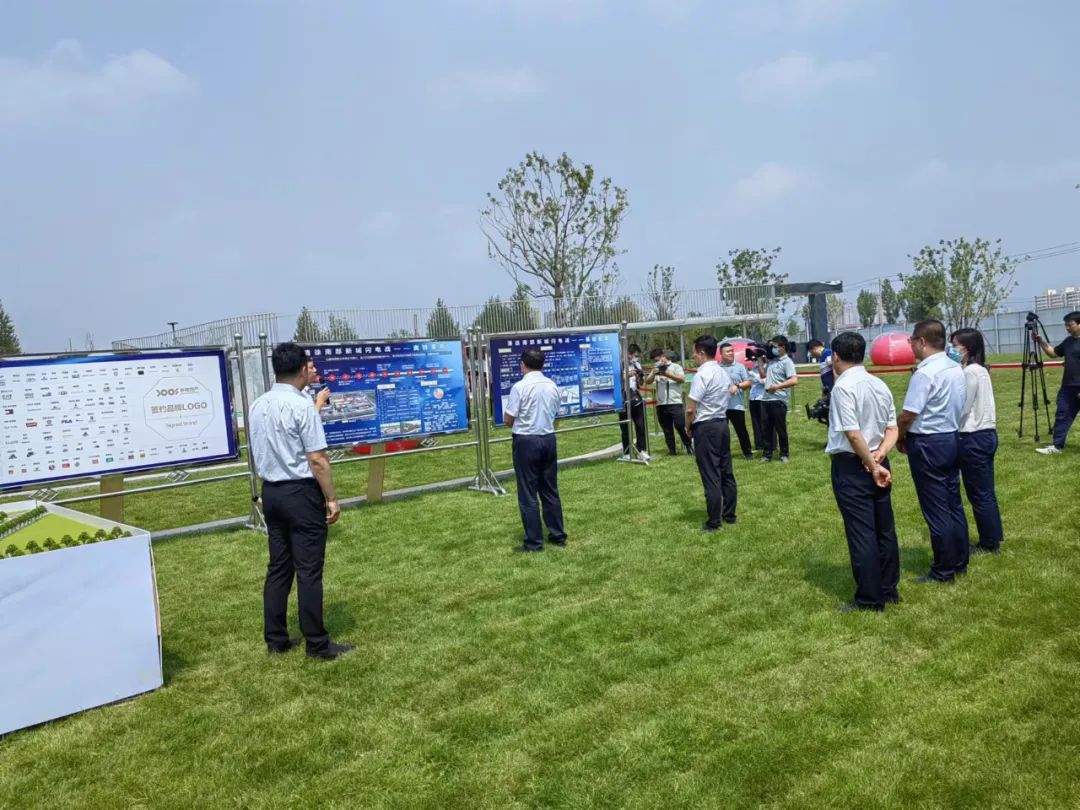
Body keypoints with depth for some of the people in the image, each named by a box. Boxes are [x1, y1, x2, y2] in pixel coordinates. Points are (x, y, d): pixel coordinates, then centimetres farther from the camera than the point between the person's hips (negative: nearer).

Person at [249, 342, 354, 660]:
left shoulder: (258, 406, 7)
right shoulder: (302, 406, -16)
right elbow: (317, 459, -18)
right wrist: (332, 498, -11)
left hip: (271, 491, 7)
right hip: (301, 493, -7)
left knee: (278, 566, 14)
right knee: (309, 570, -1)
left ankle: (276, 639, 22)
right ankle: (317, 644, 8)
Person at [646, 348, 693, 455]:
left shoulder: (675, 367, 3)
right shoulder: (656, 370, 15)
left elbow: (682, 379, -11)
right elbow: (647, 382, 5)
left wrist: (667, 374, -18)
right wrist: (653, 374, -13)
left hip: (675, 403, -5)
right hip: (661, 404, 5)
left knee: (680, 426, -9)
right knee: (667, 429, 8)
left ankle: (689, 446, 5)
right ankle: (672, 450, 14)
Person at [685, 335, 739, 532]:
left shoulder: (701, 375, -17)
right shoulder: (723, 372, 9)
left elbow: (691, 409, -19)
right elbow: (733, 391, 30)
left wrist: (689, 427, -2)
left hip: (705, 427, -9)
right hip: (722, 423, 9)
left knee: (711, 476, -4)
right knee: (726, 472, 13)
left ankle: (714, 522, 0)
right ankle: (729, 515, 22)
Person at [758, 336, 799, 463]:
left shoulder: (787, 362, -9)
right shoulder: (771, 360, 13)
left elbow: (794, 381, -19)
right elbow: (762, 375, 23)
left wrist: (777, 386, -20)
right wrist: (761, 361, 14)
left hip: (778, 400, -7)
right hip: (766, 399, 7)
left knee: (780, 429, 3)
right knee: (765, 428, 9)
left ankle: (784, 454, 15)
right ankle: (767, 454, 17)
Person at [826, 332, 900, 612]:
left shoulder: (843, 386, -16)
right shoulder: (879, 384, 9)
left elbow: (853, 434, -21)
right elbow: (892, 430, 8)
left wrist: (873, 466, -14)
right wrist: (878, 456, -5)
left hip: (851, 466, -8)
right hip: (877, 464, 8)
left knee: (861, 533, 0)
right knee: (884, 528, 15)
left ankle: (869, 599, 8)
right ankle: (889, 590, 27)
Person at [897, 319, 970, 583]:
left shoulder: (925, 373, -20)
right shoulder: (957, 368, 6)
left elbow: (907, 415, -22)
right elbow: (958, 406, 14)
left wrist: (899, 438, -3)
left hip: (928, 444, -9)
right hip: (952, 438, 9)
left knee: (936, 510, 1)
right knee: (953, 504, 17)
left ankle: (944, 571, 10)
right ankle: (959, 562, 27)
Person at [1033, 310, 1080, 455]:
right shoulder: (1068, 341, 12)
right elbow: (1052, 352, 21)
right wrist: (1041, 341, 7)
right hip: (1068, 388, 8)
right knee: (1062, 416, 7)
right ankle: (1057, 446, 10)